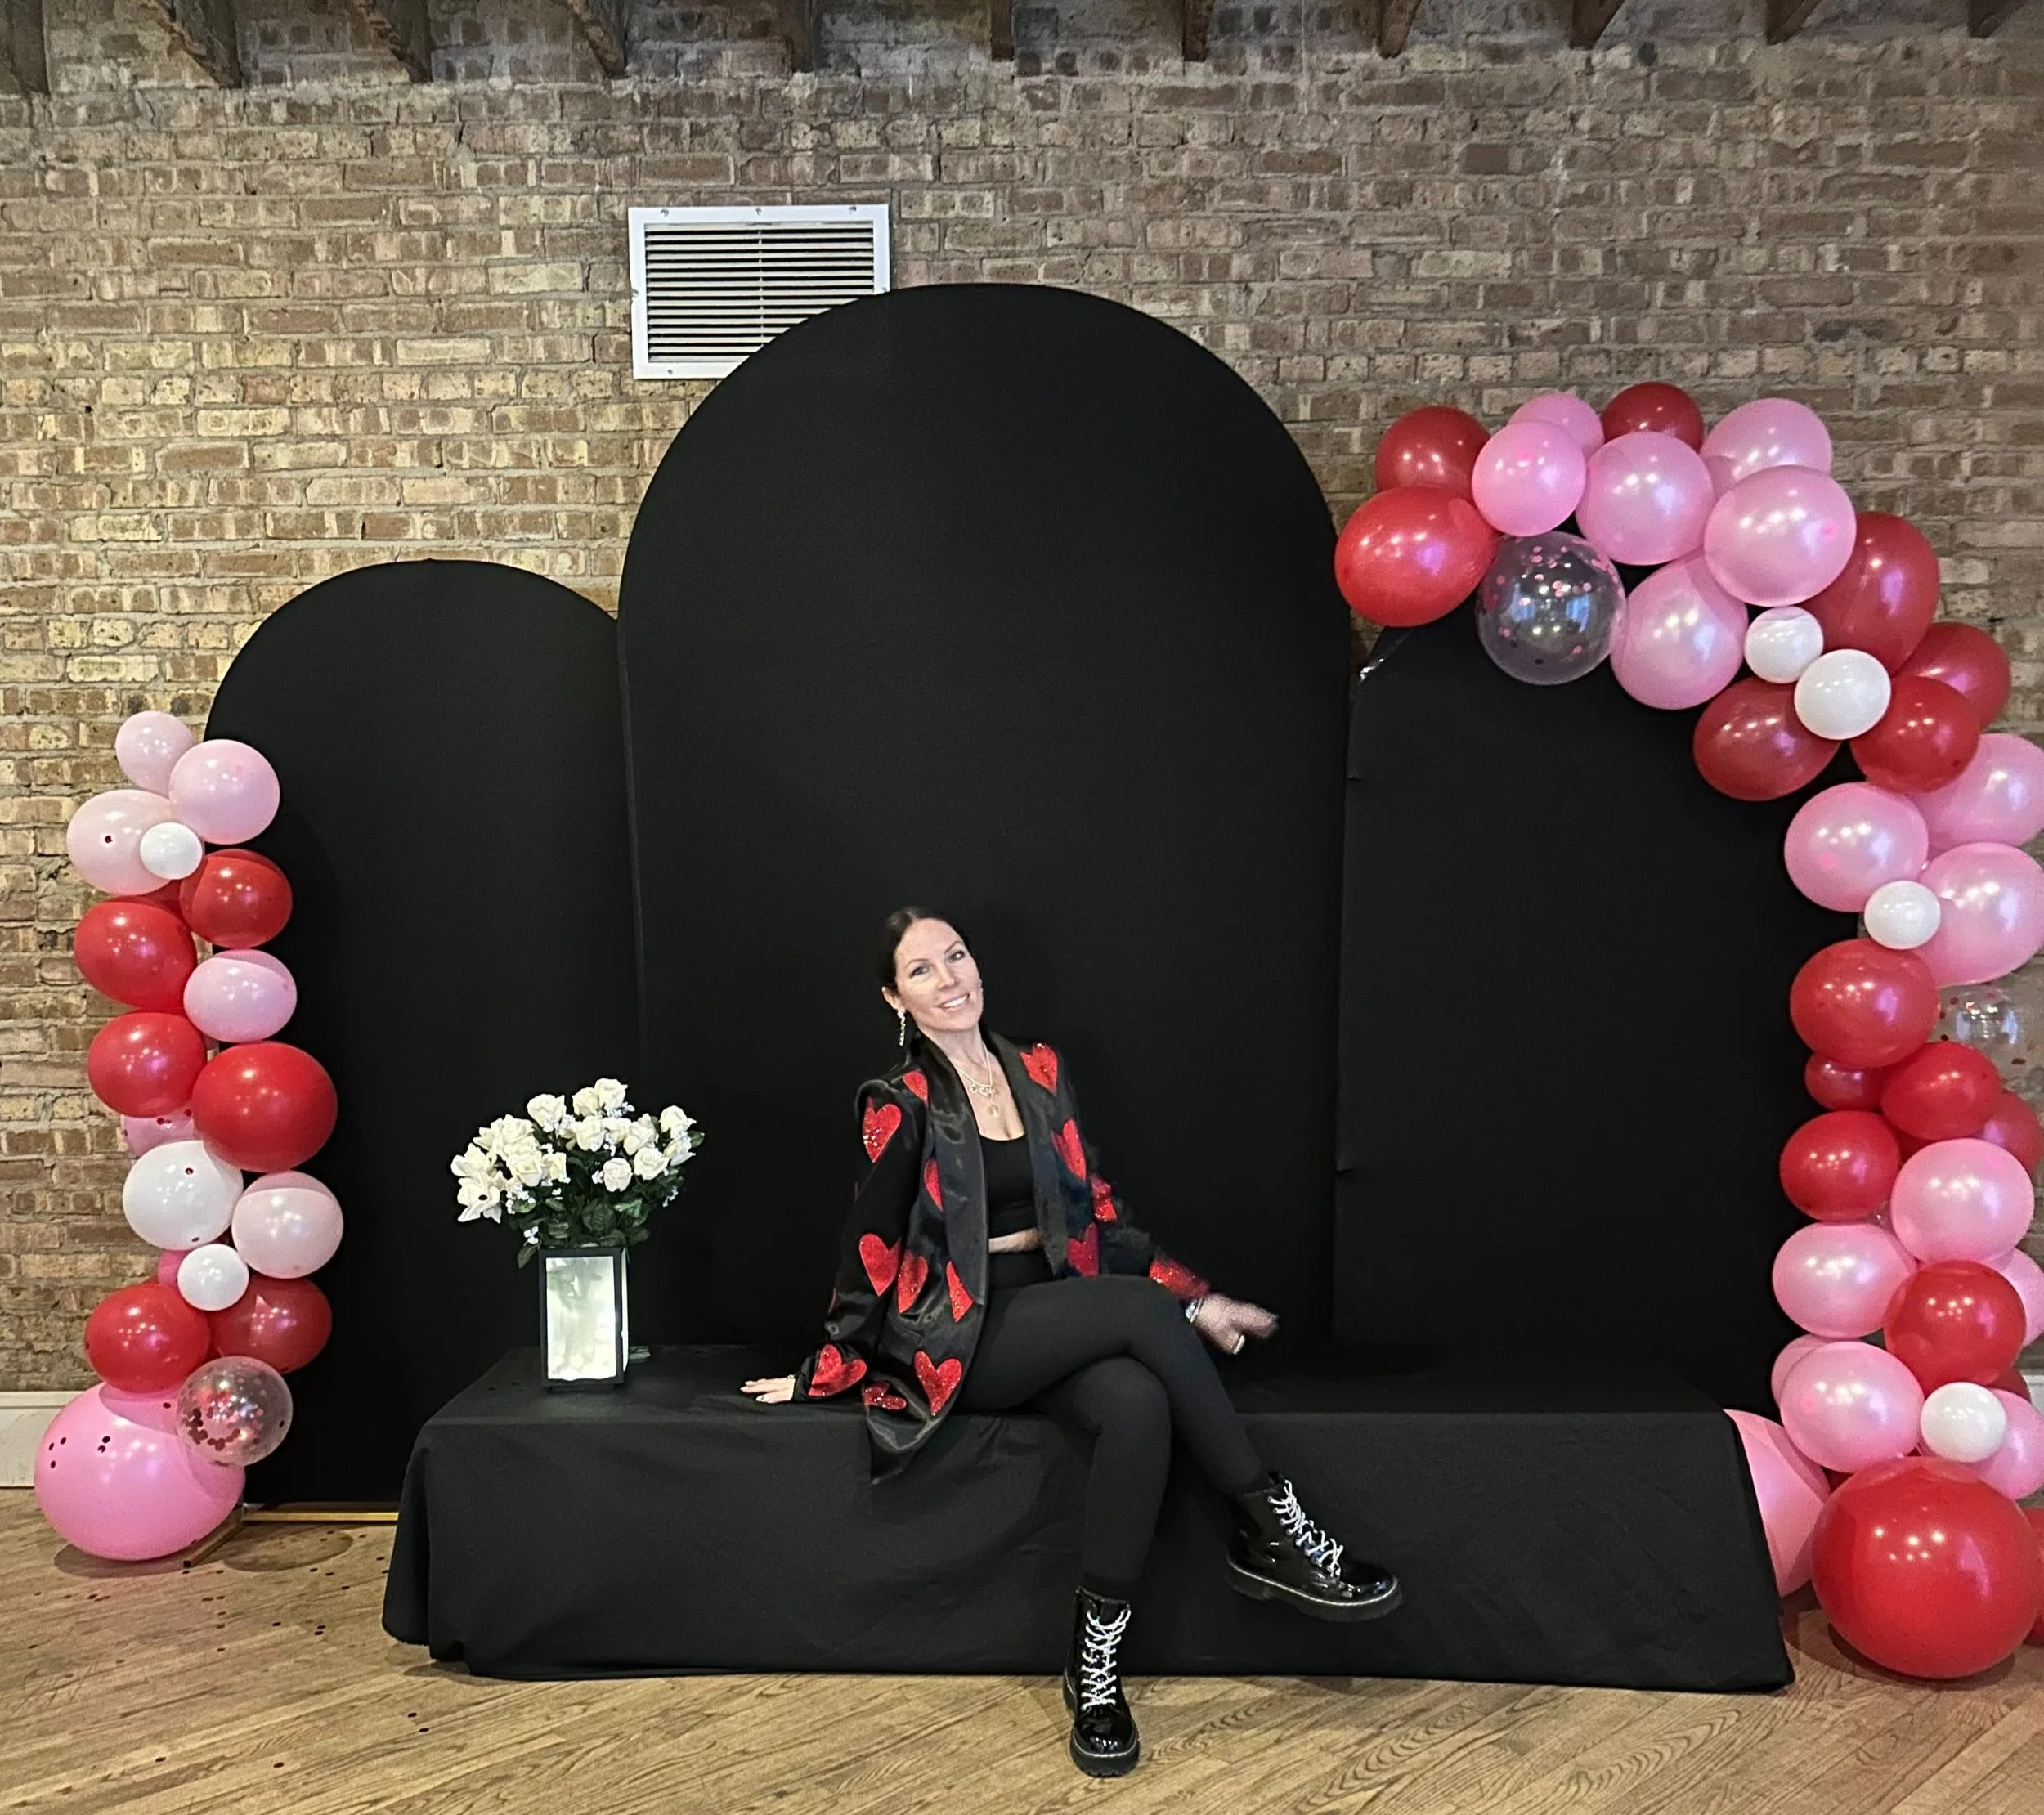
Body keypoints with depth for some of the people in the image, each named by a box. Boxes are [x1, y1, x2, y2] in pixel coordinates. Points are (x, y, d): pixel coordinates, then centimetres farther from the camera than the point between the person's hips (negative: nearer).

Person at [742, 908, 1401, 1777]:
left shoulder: (1040, 1071, 9)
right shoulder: (901, 1104, -5)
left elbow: (1095, 1208, 12)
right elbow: (872, 1248, 0)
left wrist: (1196, 1298, 7)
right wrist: (828, 1370, 3)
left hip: (1060, 1319, 5)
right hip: (960, 1336, -4)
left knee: (1138, 1404, -29)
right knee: (1142, 1309, -29)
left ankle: (1096, 1668, -17)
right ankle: (1271, 1530, -18)